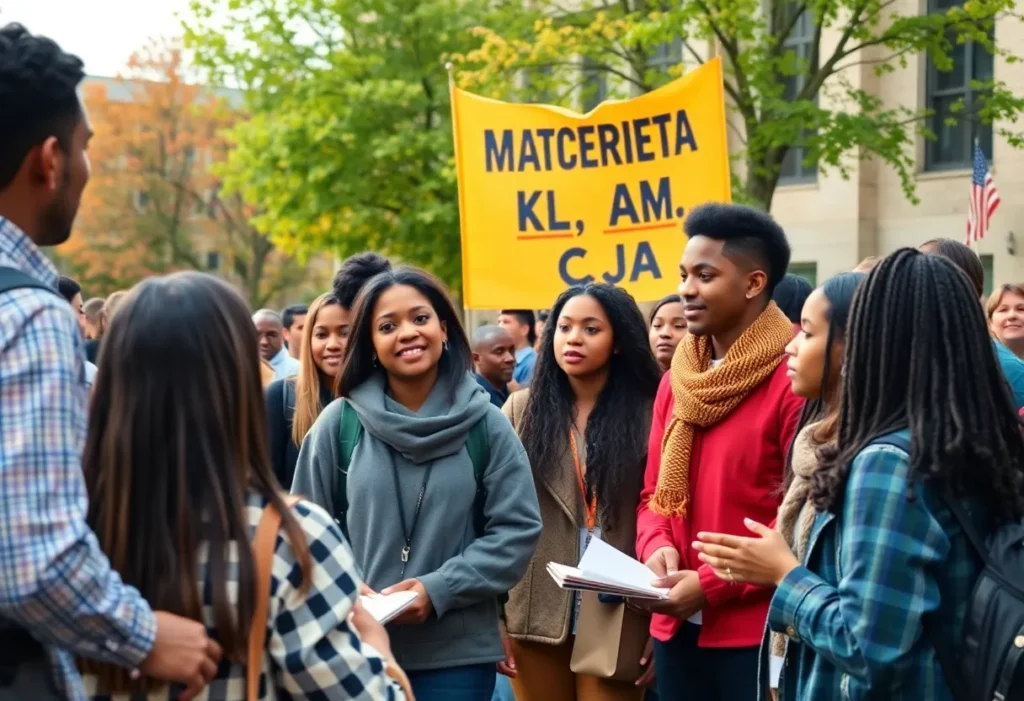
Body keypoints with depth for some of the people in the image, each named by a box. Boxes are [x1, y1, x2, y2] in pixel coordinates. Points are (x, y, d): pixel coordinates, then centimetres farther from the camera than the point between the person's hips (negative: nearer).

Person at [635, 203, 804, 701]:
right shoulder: (676, 380, 11)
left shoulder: (793, 378, -12)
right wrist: (657, 547, -6)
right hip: (677, 625, 7)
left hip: (757, 629, -7)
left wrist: (711, 583, -17)